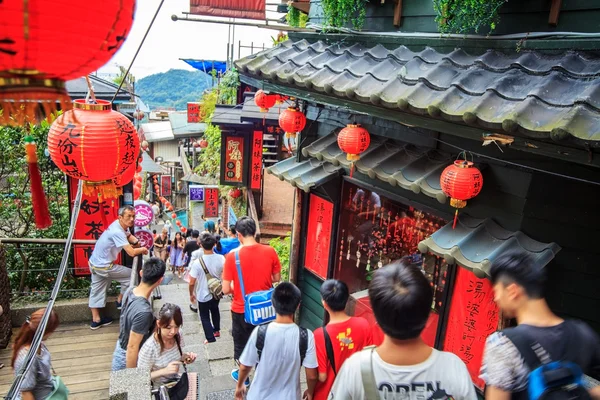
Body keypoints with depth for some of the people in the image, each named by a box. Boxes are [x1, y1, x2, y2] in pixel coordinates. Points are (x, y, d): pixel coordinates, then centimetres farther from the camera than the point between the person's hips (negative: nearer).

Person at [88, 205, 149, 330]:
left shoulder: (121, 225, -1)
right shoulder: (117, 232, -29)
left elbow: (129, 236, 18)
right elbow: (132, 252, -33)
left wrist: (137, 242, -4)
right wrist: (143, 249, -13)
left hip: (95, 263, 9)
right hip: (104, 266, -9)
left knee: (96, 291, 15)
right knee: (130, 275, 5)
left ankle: (96, 320, 25)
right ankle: (120, 301, 22)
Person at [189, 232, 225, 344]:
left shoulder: (197, 262, -26)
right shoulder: (221, 259, -17)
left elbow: (192, 282, -19)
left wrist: (191, 294, -1)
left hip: (203, 295, -4)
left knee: (205, 317, 17)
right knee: (215, 310, 29)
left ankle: (210, 338, 22)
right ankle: (216, 330, 45)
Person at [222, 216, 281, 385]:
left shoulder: (232, 256, -20)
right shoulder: (270, 251, -13)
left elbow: (226, 289, -16)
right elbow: (277, 278, 0)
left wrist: (237, 287, 5)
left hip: (241, 309, -2)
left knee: (241, 343, 21)